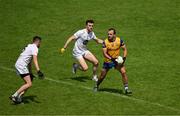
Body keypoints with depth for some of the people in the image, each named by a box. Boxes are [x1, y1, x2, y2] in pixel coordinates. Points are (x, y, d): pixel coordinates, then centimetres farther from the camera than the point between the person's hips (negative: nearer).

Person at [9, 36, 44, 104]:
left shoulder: (29, 47, 25)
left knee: (28, 83, 12)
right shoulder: (35, 48, -6)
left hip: (18, 65, 10)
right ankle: (15, 96, -20)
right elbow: (35, 60, -20)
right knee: (29, 84, -16)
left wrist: (30, 73, 33)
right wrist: (38, 71, -28)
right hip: (22, 66, -10)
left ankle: (18, 98, 5)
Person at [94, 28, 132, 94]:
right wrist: (111, 58, -32)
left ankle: (126, 89, -10)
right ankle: (96, 86, 36)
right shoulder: (105, 42, -16)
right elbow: (104, 53, -18)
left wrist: (124, 58, -17)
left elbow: (124, 49, -2)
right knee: (102, 76, 8)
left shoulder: (119, 41, -12)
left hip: (117, 60, 1)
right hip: (108, 61, -1)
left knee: (123, 72, -17)